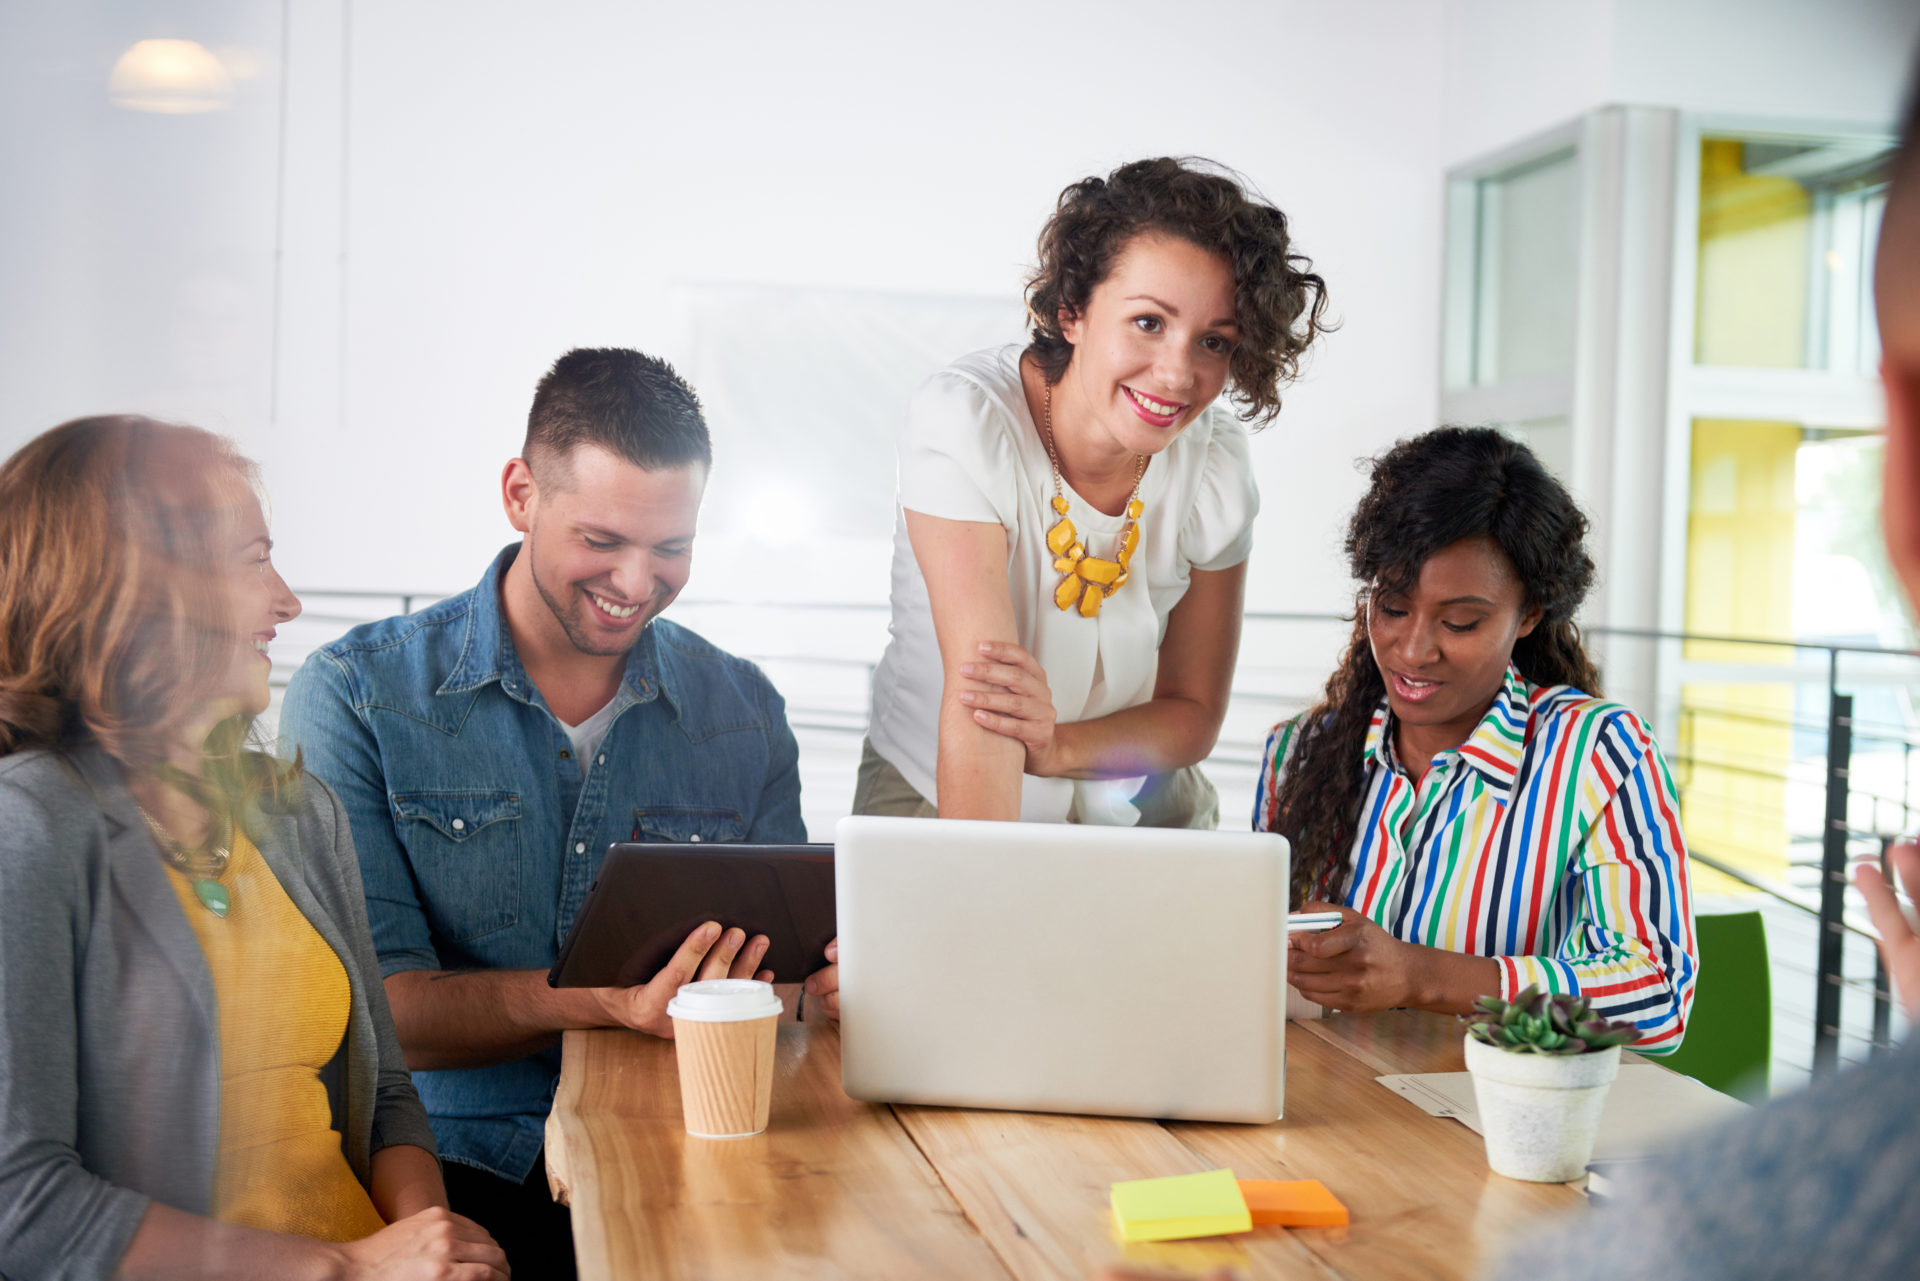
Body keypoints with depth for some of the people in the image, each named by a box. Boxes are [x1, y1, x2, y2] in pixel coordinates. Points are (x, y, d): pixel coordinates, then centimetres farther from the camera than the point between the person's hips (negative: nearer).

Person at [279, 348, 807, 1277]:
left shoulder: (743, 713, 9)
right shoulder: (354, 697, -2)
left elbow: (781, 972, 10)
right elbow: (374, 1008, -10)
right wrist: (607, 1001, -25)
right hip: (450, 1168, -2)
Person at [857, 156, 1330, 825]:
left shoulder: (1218, 465, -9)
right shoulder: (965, 419, -22)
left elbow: (1194, 715, -3)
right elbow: (977, 696, -31)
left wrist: (1057, 746, -22)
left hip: (1136, 812, 2)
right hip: (933, 798, -2)